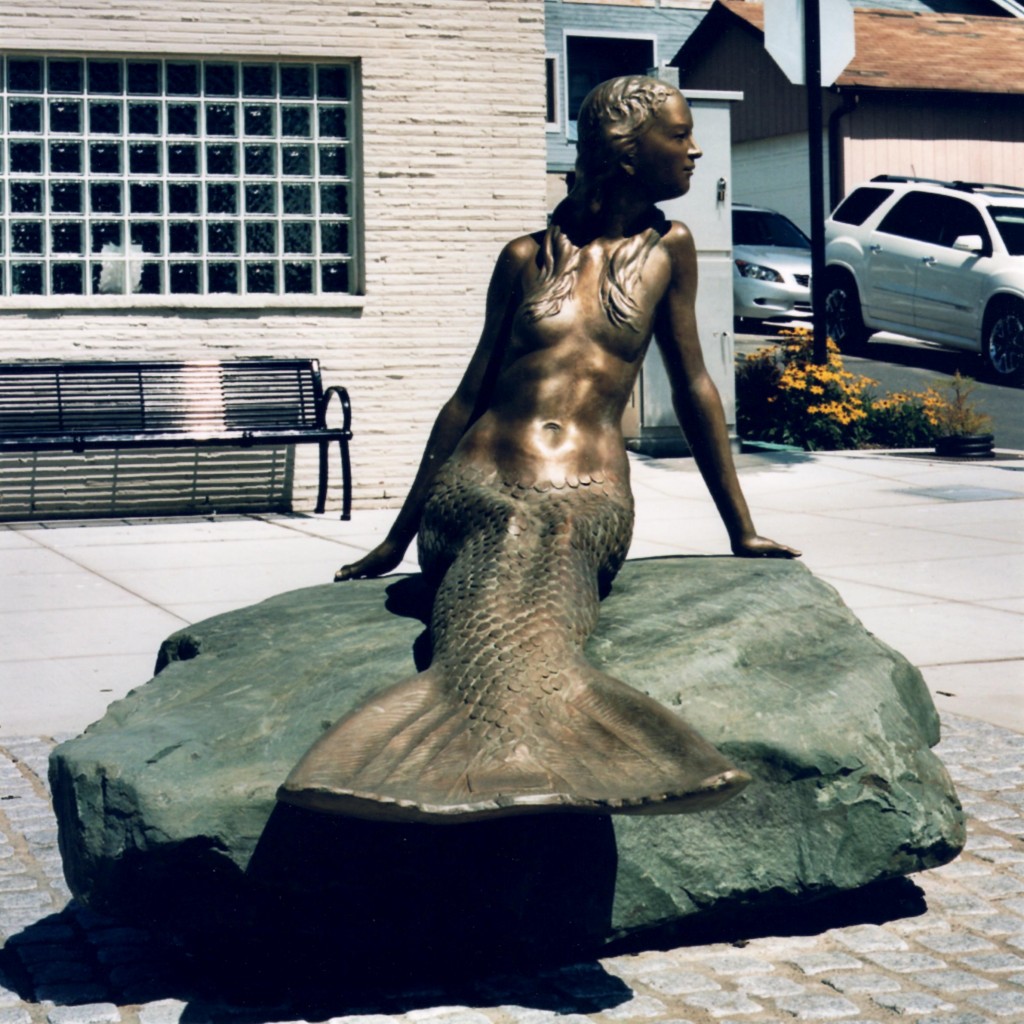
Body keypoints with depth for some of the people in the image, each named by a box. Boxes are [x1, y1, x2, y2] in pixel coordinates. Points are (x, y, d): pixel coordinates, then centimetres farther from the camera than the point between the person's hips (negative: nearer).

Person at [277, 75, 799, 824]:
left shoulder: (667, 250, 17)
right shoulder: (528, 257, 16)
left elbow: (693, 386, 20)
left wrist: (742, 532, 19)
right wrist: (397, 538, 22)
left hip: (588, 501, -1)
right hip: (479, 486, 1)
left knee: (530, 625, -38)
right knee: (492, 628, -37)